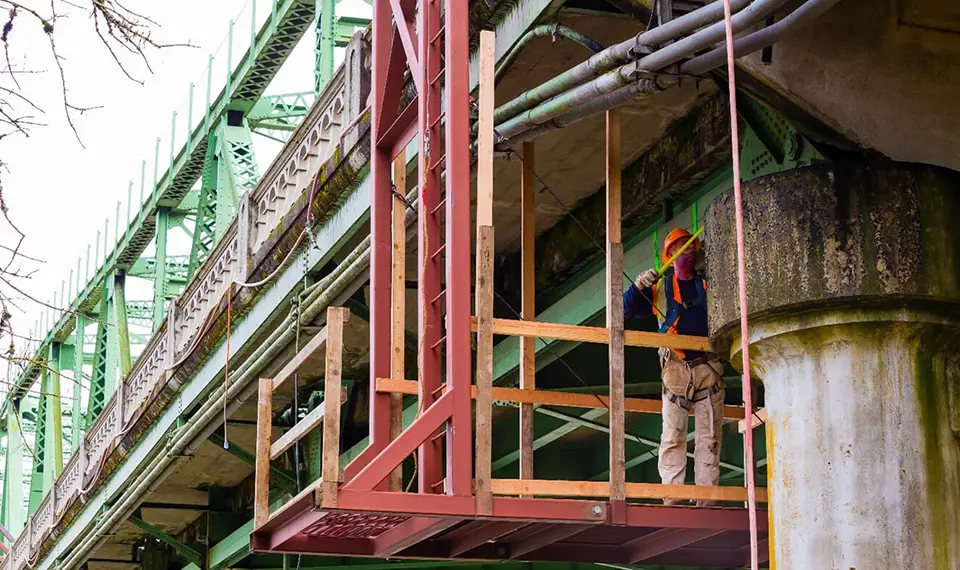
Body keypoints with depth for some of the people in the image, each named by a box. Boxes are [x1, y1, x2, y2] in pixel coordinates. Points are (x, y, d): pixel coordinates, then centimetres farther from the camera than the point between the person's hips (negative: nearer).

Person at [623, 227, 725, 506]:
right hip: (675, 368, -1)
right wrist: (638, 286, -12)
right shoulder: (660, 287, 13)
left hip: (709, 367, 1)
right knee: (672, 436, -7)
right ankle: (671, 498, -9)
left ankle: (706, 499, -4)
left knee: (709, 437, -3)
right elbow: (627, 310, 5)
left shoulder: (709, 284, 17)